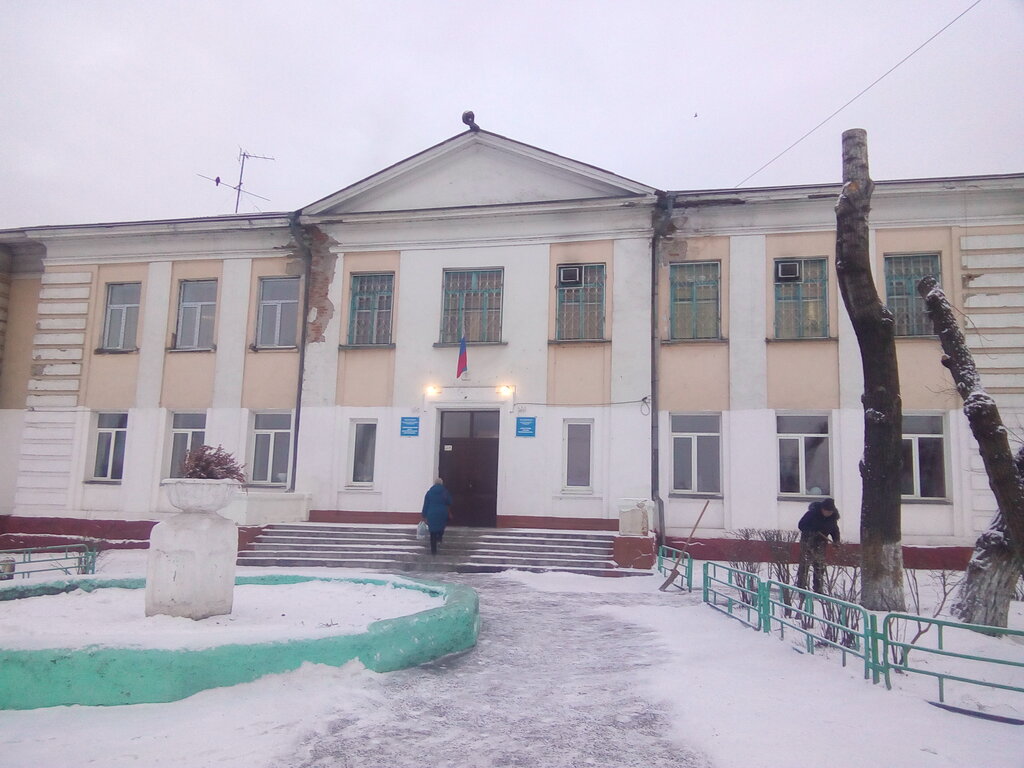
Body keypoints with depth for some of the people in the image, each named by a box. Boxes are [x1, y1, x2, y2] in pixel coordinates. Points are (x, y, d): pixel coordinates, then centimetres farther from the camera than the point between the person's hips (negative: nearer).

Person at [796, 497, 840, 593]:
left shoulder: (833, 516, -5)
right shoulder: (812, 513, -21)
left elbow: (834, 529, 9)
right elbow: (801, 525, -16)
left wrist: (836, 539, -8)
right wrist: (813, 531, -29)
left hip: (821, 542, 5)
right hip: (808, 541, -5)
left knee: (820, 565, 7)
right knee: (805, 563, -8)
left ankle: (818, 590, 16)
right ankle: (801, 588, -2)